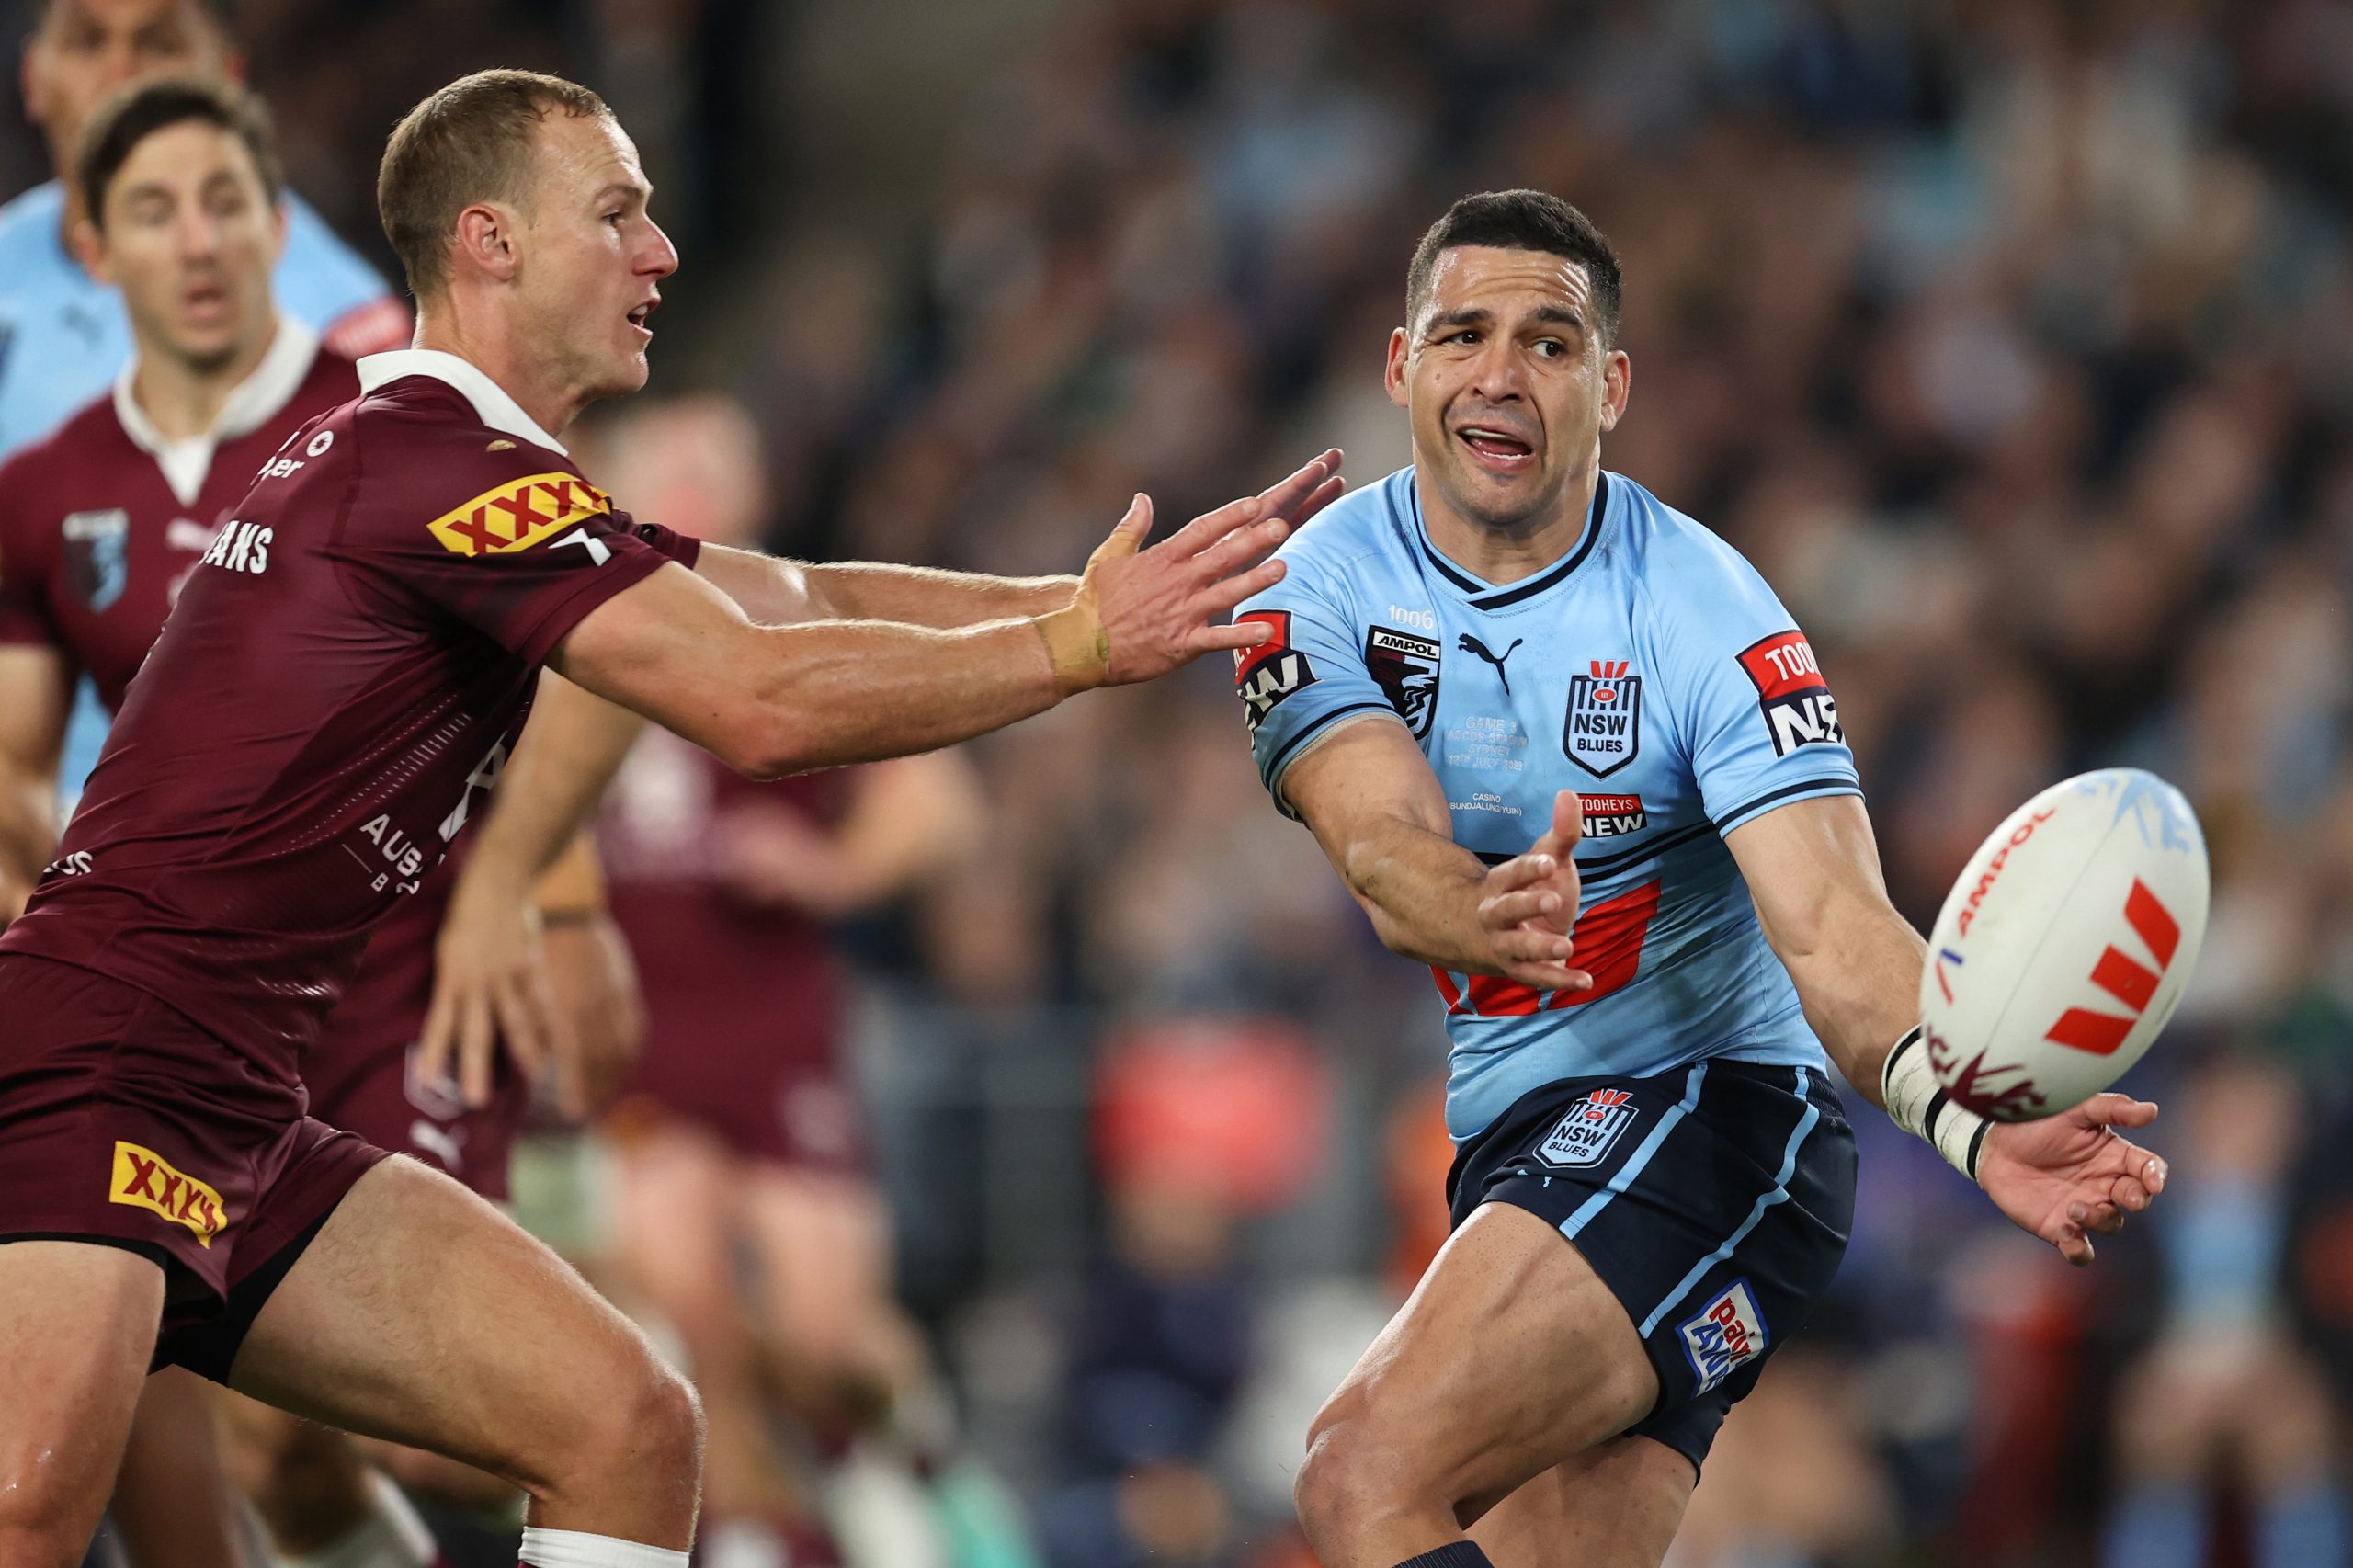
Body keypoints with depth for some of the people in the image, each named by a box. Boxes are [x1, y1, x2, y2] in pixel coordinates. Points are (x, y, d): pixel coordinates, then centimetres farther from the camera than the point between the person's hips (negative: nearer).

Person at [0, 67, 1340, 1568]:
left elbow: (800, 601, 23)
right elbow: (762, 702, -20)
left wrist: (1141, 593, 18)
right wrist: (1075, 646, -10)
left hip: (241, 1131, 11)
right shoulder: (443, 465, -13)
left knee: (631, 1431, 2)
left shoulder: (414, 460, 19)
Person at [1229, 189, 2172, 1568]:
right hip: (1487, 1157, 5)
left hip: (1703, 1107, -5)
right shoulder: (1319, 587, -1)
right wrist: (1483, 919, -44)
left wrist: (1966, 1121, -42)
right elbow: (1382, 847, -18)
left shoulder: (1703, 610, -11)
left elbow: (1830, 926, -21)